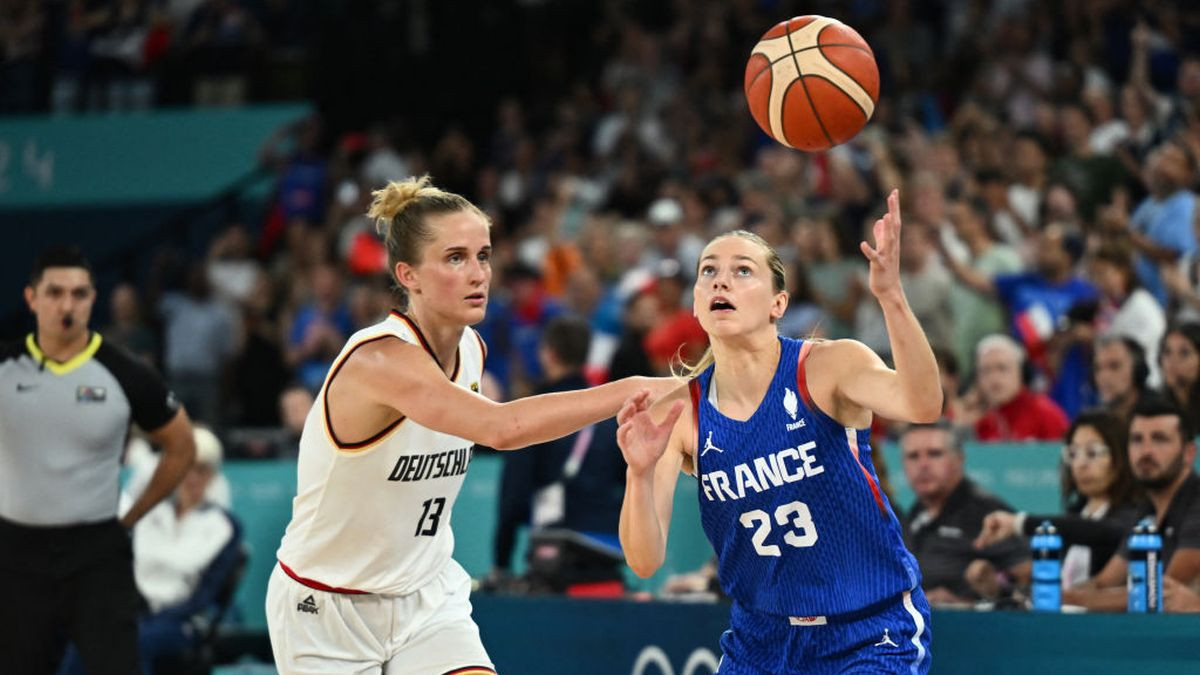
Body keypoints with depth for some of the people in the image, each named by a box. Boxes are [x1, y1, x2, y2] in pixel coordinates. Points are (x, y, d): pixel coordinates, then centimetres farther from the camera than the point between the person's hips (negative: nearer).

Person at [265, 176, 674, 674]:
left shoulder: (470, 351, -3)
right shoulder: (379, 359, -29)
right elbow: (500, 427, -44)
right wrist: (633, 389, -47)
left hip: (427, 600, 5)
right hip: (326, 613, -5)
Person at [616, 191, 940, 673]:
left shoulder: (828, 366, -14)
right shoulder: (679, 413, -6)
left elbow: (922, 406, -35)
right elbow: (645, 560, -13)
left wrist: (891, 297, -49)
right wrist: (639, 474, -32)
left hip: (872, 635, -4)